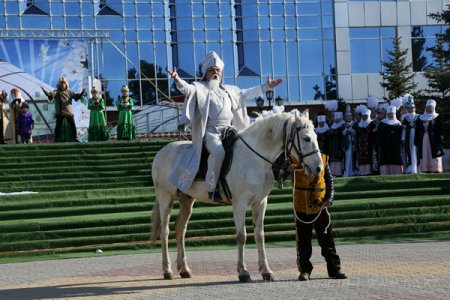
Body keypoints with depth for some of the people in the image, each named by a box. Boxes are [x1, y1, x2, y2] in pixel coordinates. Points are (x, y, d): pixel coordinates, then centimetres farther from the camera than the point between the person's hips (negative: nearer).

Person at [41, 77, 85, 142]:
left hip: (69, 112, 2)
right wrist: (45, 91, -31)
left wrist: (82, 93, -17)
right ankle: (56, 139, 6)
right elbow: (50, 95, -13)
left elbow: (76, 96, 1)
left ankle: (75, 138, 9)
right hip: (60, 112, -1)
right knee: (58, 125, 1)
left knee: (73, 125, 2)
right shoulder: (56, 92, 3)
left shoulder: (69, 92, 9)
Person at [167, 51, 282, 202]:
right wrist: (178, 81, -37)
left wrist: (266, 87, 32)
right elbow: (186, 89, -15)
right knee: (219, 152, -35)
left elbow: (247, 93, 33)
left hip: (229, 131, 7)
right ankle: (212, 189, -27)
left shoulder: (229, 90, 24)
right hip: (210, 132, -6)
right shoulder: (199, 88, 5)